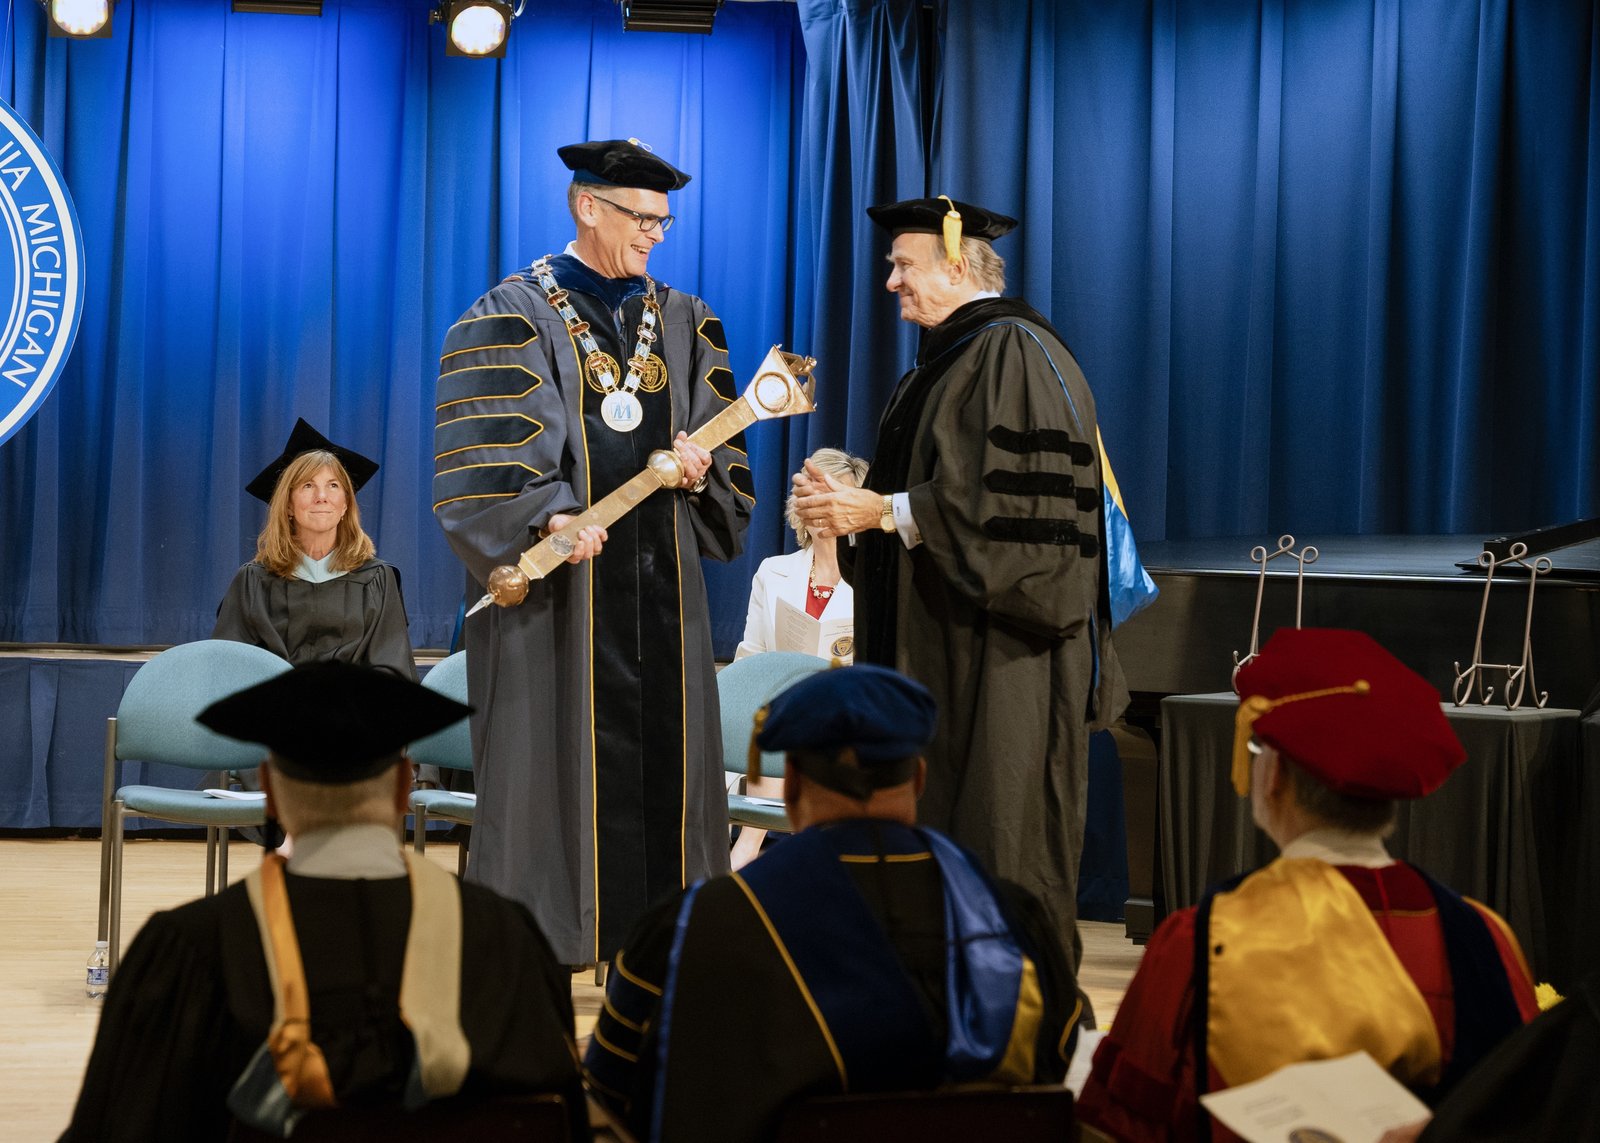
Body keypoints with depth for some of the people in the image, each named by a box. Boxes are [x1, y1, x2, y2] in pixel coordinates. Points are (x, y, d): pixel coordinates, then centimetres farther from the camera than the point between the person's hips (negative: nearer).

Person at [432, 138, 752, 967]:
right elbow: (490, 445, -12)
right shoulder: (515, 316, -1)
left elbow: (719, 436, 15)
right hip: (557, 581, -5)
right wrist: (549, 514, -27)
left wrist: (701, 463, -8)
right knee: (550, 744, -5)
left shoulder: (682, 323, 15)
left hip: (657, 579, 5)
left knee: (661, 746, 4)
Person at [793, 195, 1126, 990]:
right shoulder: (945, 358, 17)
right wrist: (854, 500, 8)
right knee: (937, 812, 9)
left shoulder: (1012, 353, -13)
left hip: (996, 640, -10)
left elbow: (1002, 497, -22)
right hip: (939, 633, 10)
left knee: (994, 830, -6)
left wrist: (883, 510, -19)